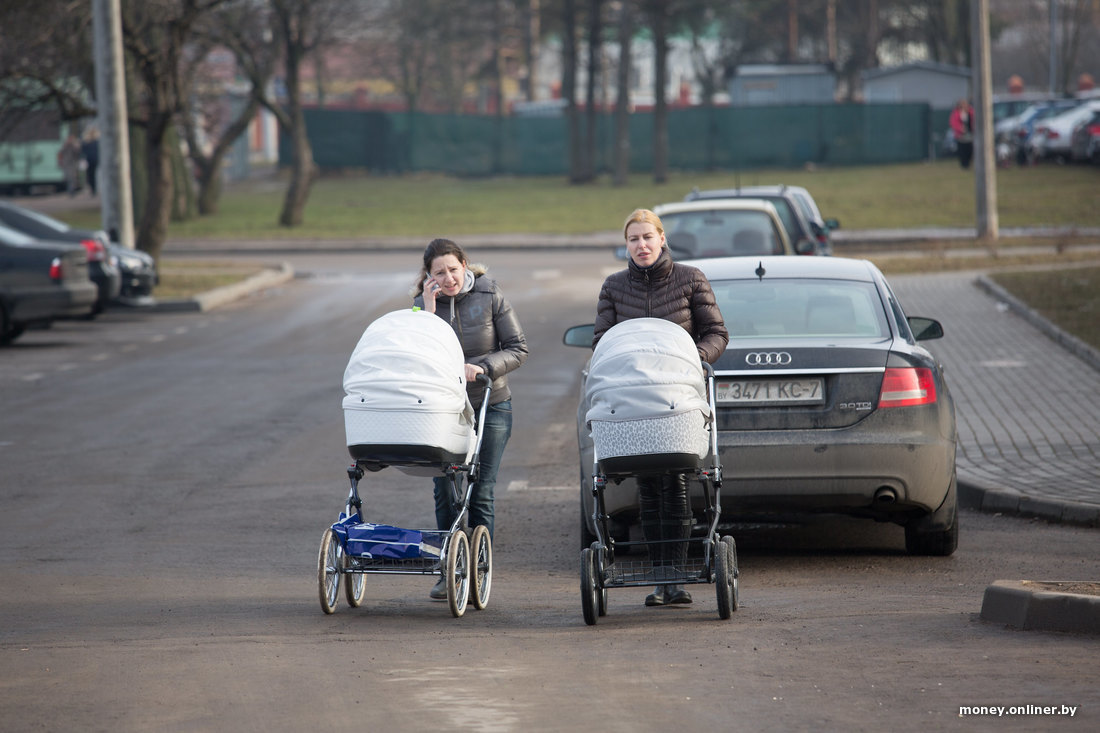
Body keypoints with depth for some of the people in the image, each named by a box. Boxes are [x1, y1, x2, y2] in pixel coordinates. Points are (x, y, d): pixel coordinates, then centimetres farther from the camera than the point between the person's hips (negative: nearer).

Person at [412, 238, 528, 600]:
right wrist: (428, 313, -19)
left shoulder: (489, 296, -5)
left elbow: (518, 349, -4)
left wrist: (481, 367, -18)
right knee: (446, 492, 3)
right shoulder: (424, 303, -1)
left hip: (490, 407, -2)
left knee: (480, 493, -4)